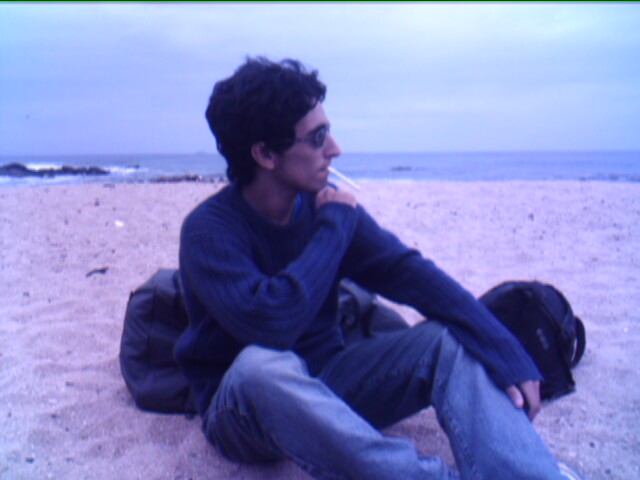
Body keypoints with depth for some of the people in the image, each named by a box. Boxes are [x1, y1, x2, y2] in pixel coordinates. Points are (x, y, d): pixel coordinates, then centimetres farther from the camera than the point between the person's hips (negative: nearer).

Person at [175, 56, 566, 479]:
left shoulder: (323, 204, -4)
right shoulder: (209, 229, -18)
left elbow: (408, 271, -11)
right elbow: (268, 320, -33)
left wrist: (505, 351, -23)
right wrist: (336, 225, -21)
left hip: (326, 384, 5)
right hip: (244, 404, -4)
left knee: (452, 339, -16)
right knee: (261, 363, -40)